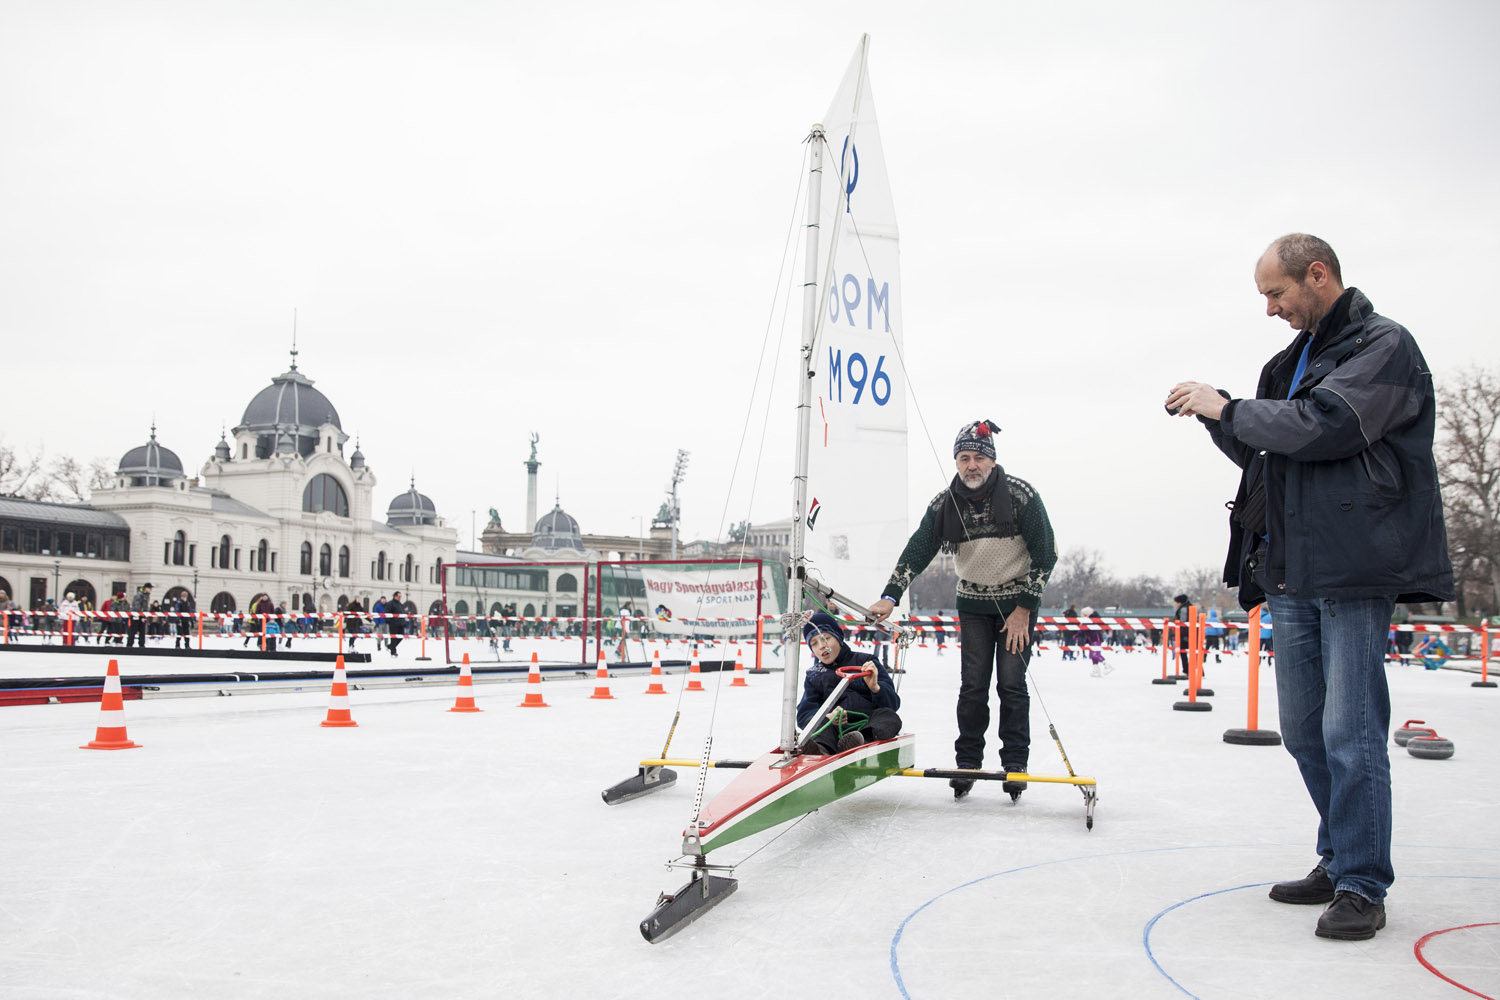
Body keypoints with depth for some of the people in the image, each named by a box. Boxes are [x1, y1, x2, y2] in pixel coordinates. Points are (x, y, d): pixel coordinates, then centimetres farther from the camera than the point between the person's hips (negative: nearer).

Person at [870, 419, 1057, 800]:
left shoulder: (1021, 495, -17)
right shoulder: (944, 504, -9)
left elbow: (1045, 555, -12)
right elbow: (917, 551, -9)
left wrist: (1024, 609, -14)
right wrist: (890, 596, -22)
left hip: (1019, 600, -2)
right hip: (973, 602, 2)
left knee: (1011, 683, -6)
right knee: (973, 684, -2)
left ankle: (1015, 765, 5)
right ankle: (967, 763, 7)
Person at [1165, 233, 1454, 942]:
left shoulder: (1384, 346, -6)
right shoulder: (1293, 360, 20)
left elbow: (1323, 427, -20)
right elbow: (1262, 452, 24)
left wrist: (1230, 408, -10)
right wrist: (1214, 416, 6)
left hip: (1355, 573, -8)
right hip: (1294, 575, 9)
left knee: (1350, 732, -7)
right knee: (1305, 731, 12)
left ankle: (1361, 885, 2)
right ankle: (1340, 858, 26)